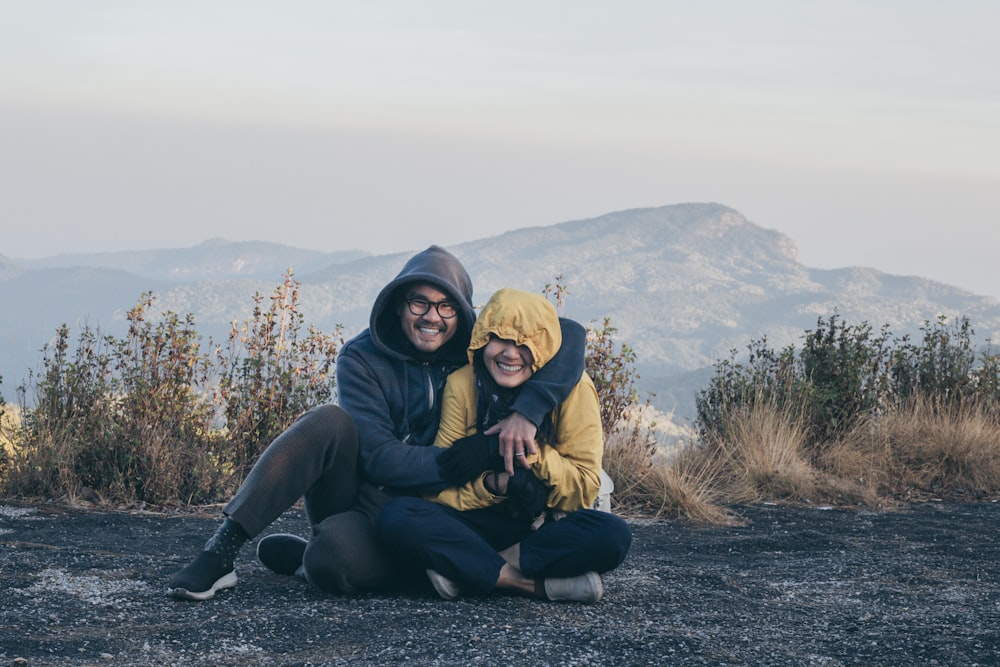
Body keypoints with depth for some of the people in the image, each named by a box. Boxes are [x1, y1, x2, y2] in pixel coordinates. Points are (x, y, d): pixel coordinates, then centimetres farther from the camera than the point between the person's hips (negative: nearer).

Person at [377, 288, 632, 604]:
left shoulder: (573, 388, -9)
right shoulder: (461, 385, -5)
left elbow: (585, 489, -12)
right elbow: (436, 488, -9)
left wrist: (525, 449, -24)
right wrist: (495, 484, -26)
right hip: (481, 524, 1)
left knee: (612, 535, -33)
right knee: (396, 516, -27)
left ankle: (468, 570, -23)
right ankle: (540, 584, -28)